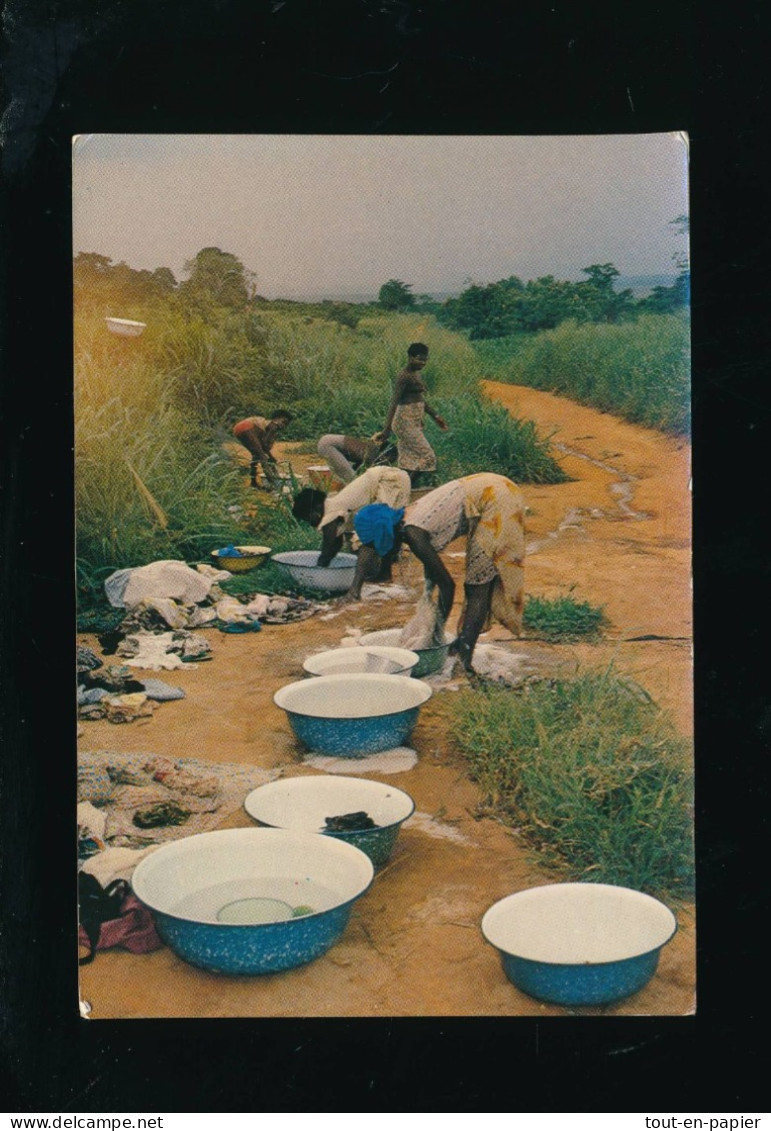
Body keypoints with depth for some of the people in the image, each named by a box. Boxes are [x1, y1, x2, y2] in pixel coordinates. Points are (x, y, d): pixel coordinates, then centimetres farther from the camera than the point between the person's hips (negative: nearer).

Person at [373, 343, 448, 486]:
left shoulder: (416, 374, 14)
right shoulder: (405, 376, -15)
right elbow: (394, 402, -22)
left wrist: (435, 416, 28)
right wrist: (387, 429, -28)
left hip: (414, 423, 9)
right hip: (406, 423, -9)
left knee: (409, 463, 9)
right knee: (427, 456, -11)